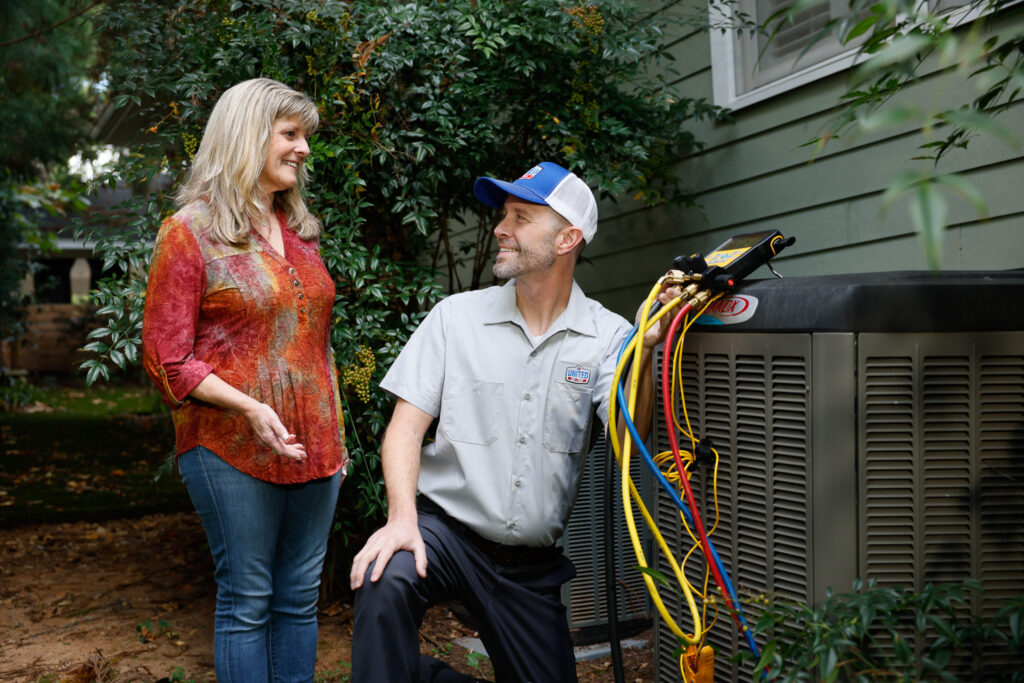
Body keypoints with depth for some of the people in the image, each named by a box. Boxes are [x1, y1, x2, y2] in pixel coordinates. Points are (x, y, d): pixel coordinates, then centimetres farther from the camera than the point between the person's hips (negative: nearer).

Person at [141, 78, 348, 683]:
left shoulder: (300, 230, 14)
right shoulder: (190, 233, -5)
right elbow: (168, 360, -8)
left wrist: (335, 431, 15)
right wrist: (249, 407, -20)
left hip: (314, 447, 6)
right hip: (232, 450, -6)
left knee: (300, 597, 11)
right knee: (248, 599, 3)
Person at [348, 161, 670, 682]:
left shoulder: (606, 336, -2)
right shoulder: (456, 315, -1)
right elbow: (407, 426, -5)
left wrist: (643, 349, -33)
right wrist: (402, 518, -21)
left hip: (532, 563, 2)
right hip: (444, 527, -2)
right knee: (384, 580, -33)